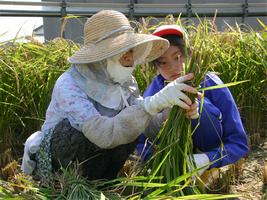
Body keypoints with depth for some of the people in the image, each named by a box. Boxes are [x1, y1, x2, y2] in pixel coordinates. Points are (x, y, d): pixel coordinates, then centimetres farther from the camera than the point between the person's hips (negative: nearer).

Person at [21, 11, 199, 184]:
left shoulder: (126, 82, -7)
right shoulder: (69, 85, -29)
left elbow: (146, 123, -11)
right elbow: (104, 134, -44)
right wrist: (155, 102, -51)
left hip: (91, 158, 6)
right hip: (51, 164, -6)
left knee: (132, 123, -17)